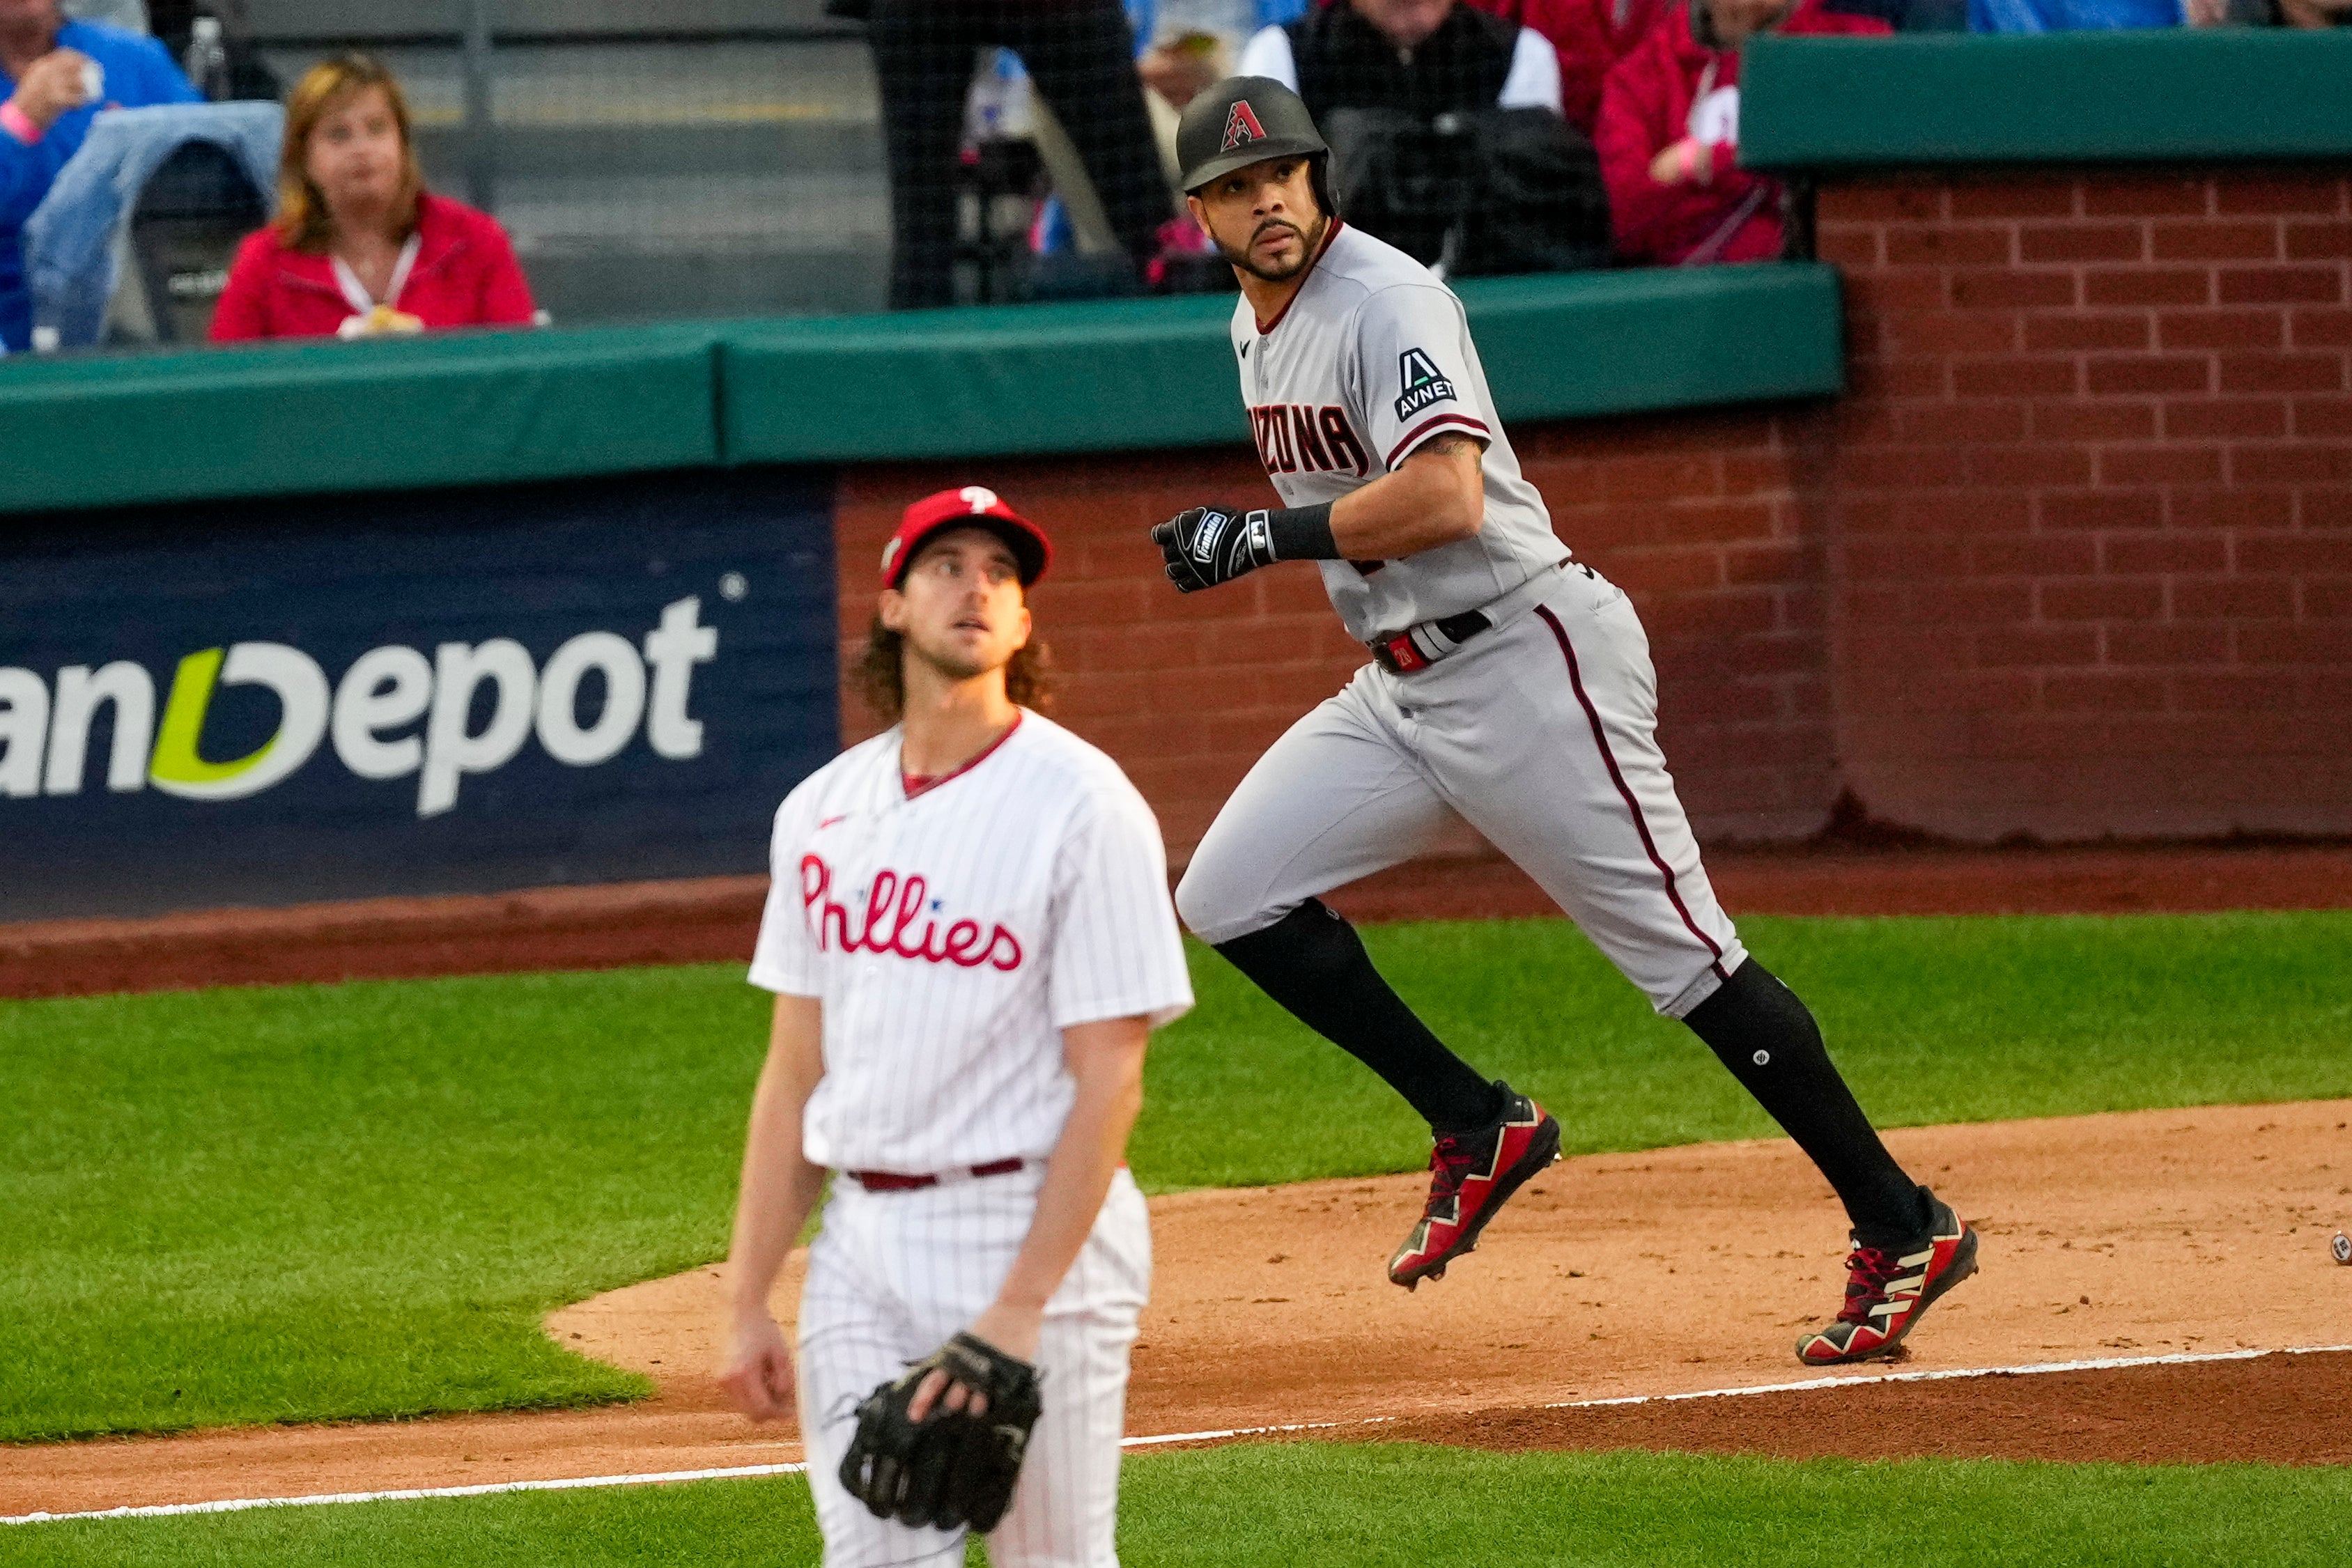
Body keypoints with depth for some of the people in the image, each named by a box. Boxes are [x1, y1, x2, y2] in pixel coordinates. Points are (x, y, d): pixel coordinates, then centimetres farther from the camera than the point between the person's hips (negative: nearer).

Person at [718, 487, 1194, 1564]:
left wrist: (1019, 1311, -18)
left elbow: (1107, 1080, -12)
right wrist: (747, 1303, 7)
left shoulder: (1082, 805, -7)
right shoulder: (823, 811, 10)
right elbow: (794, 1075, 13)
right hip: (860, 1235, 5)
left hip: (1030, 1226, -5)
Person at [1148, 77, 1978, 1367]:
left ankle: (1903, 1234, -2)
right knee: (1229, 897, 0)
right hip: (1400, 689, 9)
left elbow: (1445, 495, -30)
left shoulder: (1385, 303, -17)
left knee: (1686, 958, -8)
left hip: (1526, 660, -9)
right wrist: (1238, 546, 12)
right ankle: (1479, 1129, 9)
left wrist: (1265, 534, -24)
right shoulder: (1258, 324, 12)